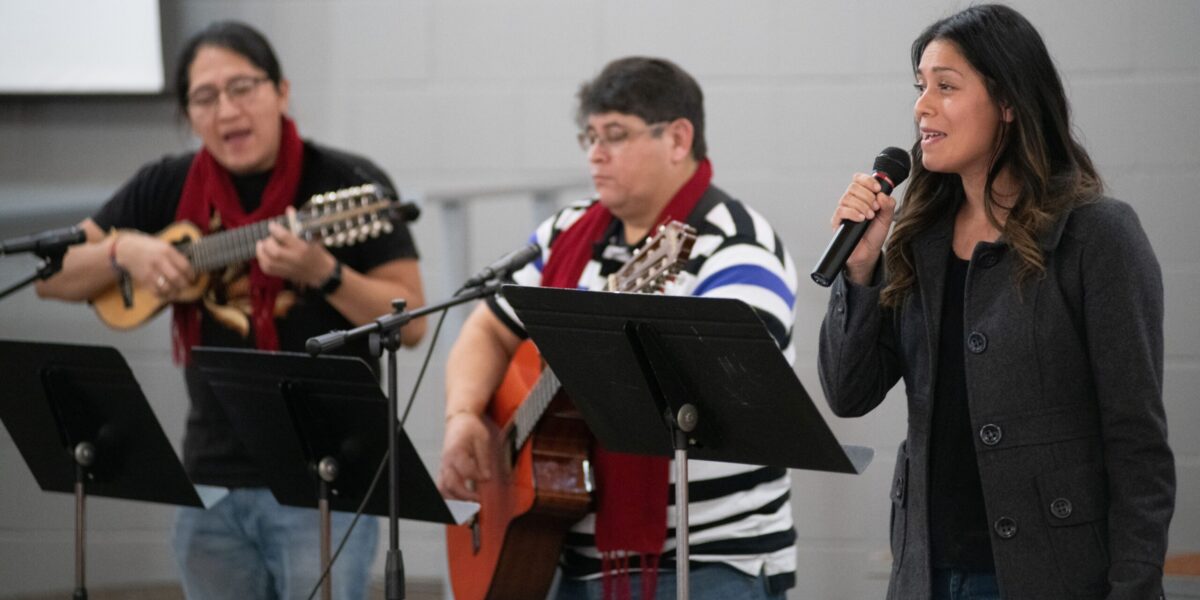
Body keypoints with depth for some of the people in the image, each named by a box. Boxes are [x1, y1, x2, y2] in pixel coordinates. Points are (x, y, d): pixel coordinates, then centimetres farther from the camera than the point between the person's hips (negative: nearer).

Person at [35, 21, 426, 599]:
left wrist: (322, 274, -24)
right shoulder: (169, 188, 6)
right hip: (212, 480, 5)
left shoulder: (348, 184, -5)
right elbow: (50, 275, 11)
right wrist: (124, 253, -9)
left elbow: (412, 324, -9)